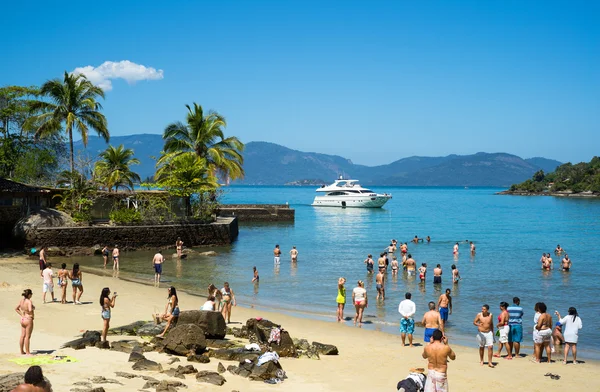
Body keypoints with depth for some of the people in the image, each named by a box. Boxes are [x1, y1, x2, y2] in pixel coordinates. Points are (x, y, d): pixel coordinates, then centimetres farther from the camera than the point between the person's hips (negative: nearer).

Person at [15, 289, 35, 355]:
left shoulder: (21, 300, 4)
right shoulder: (29, 301, -20)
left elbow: (16, 309, 13)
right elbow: (30, 310, -36)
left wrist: (22, 315, 12)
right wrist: (33, 308, -15)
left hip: (22, 319, 8)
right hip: (28, 320, -8)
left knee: (22, 336, 14)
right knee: (27, 336, 0)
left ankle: (22, 351, 23)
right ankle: (27, 352, 6)